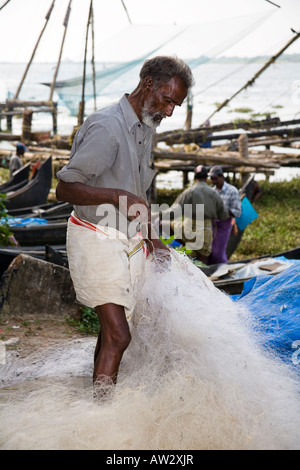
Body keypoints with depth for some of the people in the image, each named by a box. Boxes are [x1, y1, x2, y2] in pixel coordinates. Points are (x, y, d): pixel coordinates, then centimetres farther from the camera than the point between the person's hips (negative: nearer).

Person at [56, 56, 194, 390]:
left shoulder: (146, 128, 11)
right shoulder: (107, 127, -19)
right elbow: (64, 188, -21)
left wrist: (150, 237, 17)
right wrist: (117, 195, -33)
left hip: (130, 243, 9)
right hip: (96, 240, -9)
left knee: (113, 330, 11)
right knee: (117, 335, -13)